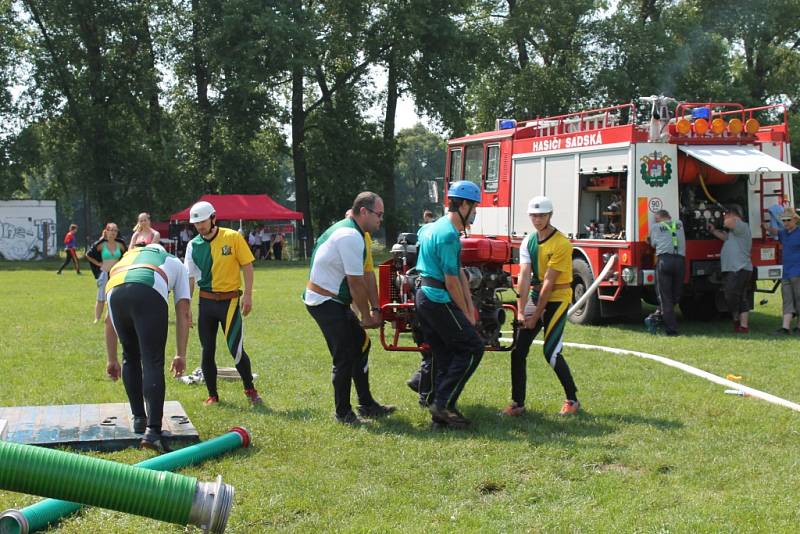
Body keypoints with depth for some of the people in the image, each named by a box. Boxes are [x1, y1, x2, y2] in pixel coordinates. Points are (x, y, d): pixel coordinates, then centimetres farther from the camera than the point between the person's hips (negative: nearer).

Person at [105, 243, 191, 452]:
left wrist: (112, 359, 46)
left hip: (115, 293, 3)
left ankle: (139, 419, 28)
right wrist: (181, 355, 25)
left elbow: (110, 318, 42)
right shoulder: (175, 263, 38)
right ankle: (152, 431, -13)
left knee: (130, 358, 23)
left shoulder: (126, 257, 44)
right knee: (153, 364, -2)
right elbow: (183, 313, 25)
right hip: (149, 294, -3)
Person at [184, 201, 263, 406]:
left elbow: (247, 266, -4)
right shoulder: (193, 245, 3)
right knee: (207, 351, 6)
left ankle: (250, 390, 12)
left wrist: (248, 295, -10)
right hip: (206, 302, 4)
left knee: (236, 349, -8)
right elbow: (190, 278, 4)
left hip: (230, 300, -4)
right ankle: (212, 395, 19)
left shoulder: (233, 237, -6)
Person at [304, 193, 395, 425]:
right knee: (345, 357, -4)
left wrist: (372, 309, 11)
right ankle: (343, 413, 8)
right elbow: (356, 283, -19)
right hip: (326, 303, -11)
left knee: (360, 344, 15)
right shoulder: (351, 236, -21)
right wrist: (367, 316, -9)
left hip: (332, 301, 11)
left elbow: (360, 277, 14)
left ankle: (366, 405, 22)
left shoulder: (345, 229, 13)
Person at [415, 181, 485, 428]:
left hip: (424, 297, 10)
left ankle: (440, 414, 14)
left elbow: (459, 273, 17)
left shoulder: (435, 228, 18)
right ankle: (444, 403, -4)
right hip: (439, 300, -10)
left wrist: (469, 307, 14)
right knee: (472, 347, -4)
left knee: (444, 356, 13)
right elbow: (451, 280, -16)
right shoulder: (448, 234, -16)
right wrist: (465, 314, -6)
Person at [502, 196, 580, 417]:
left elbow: (548, 282, -17)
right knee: (518, 351, 0)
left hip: (556, 299, -6)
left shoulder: (561, 244, -17)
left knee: (551, 351, -11)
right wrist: (521, 311, -13)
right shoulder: (528, 241, 4)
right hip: (535, 297, 6)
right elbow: (524, 276, -6)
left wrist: (536, 315, -16)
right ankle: (518, 403, 8)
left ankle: (572, 399, 6)